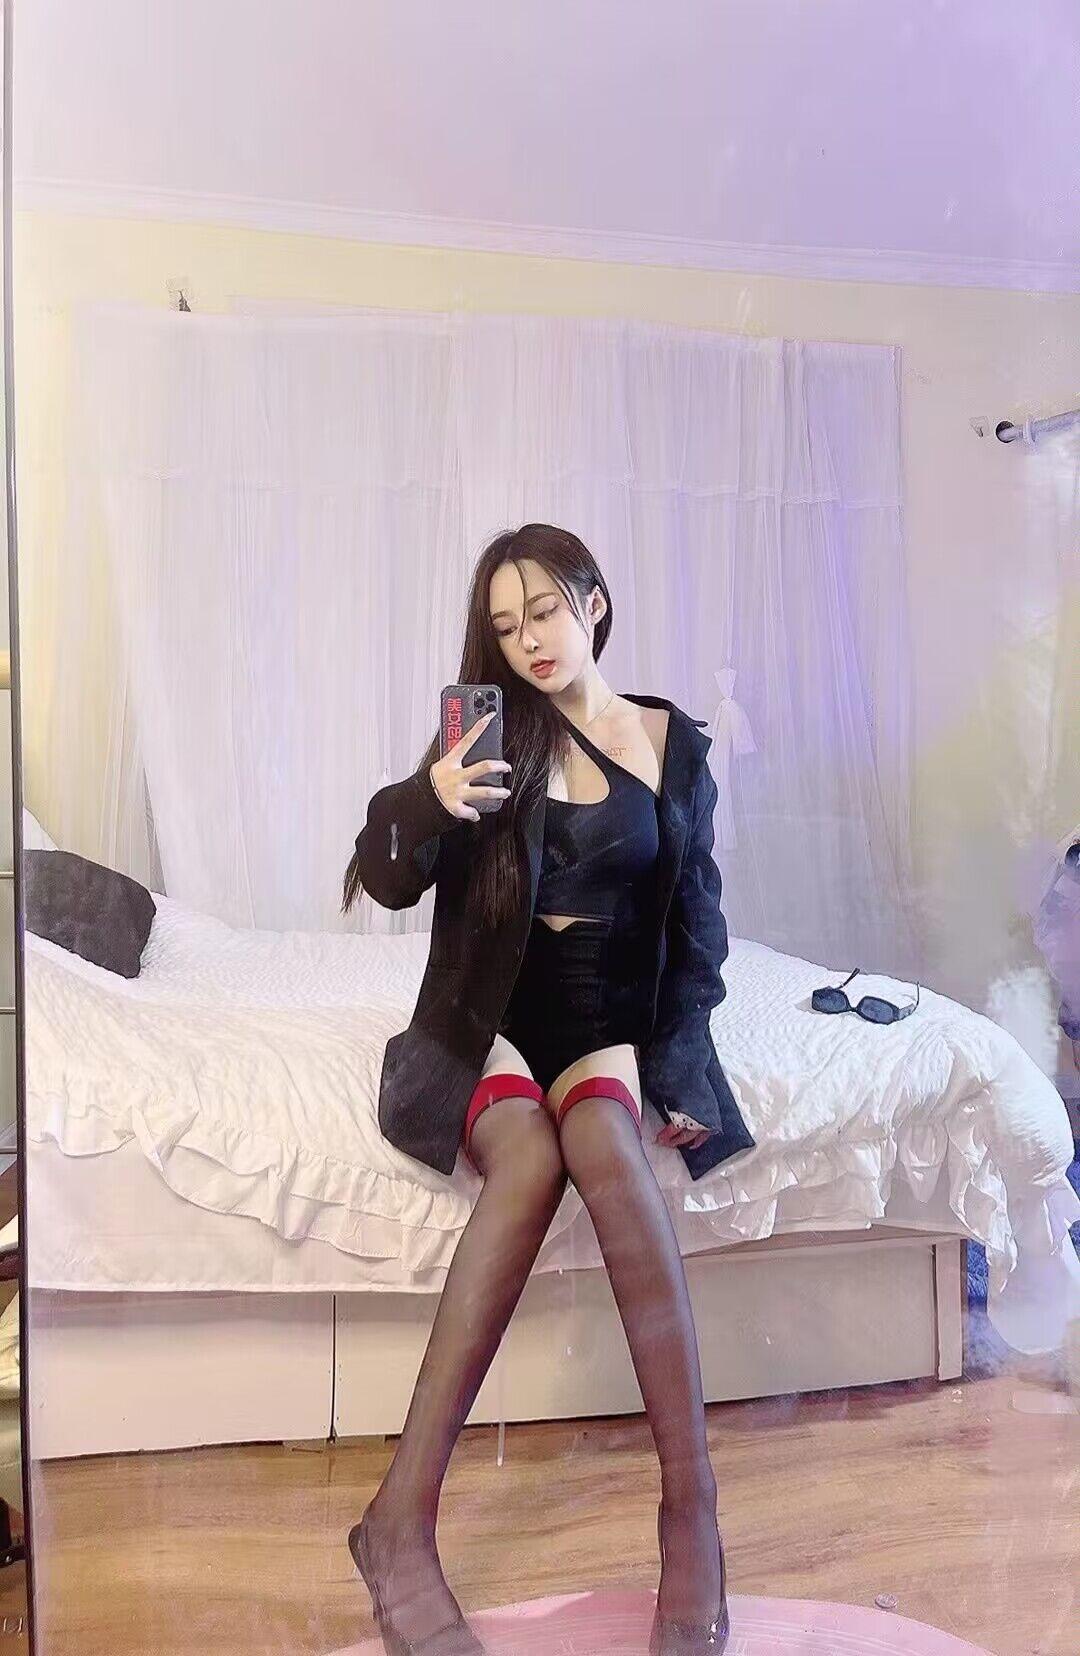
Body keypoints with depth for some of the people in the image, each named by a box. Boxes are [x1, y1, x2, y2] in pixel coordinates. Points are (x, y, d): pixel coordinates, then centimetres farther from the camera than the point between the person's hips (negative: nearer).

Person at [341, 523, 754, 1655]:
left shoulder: (673, 743, 7)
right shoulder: (491, 731, 5)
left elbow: (697, 919, 9)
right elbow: (386, 883, -4)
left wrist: (677, 1066, -2)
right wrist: (426, 802, -26)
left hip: (609, 1018, 1)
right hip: (492, 1017, 0)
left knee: (604, 1140, -34)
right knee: (527, 1156, -33)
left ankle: (692, 1507, -29)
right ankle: (404, 1516, -30)